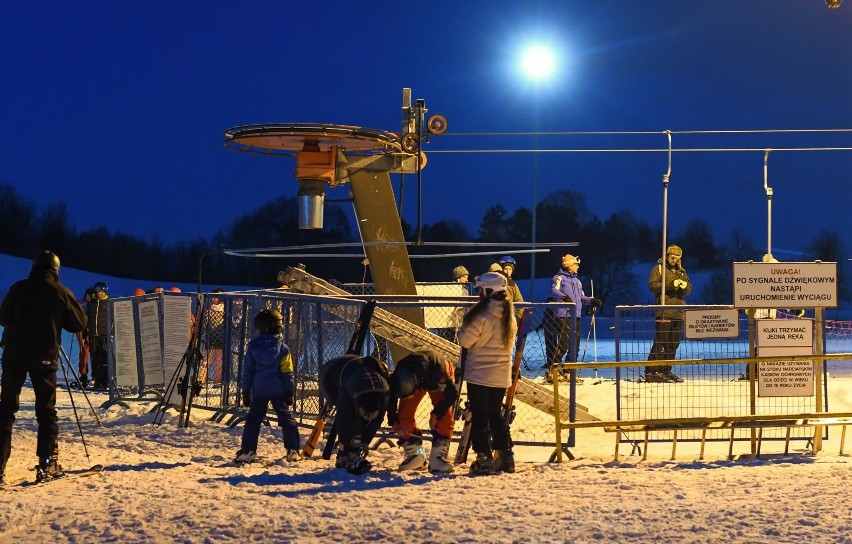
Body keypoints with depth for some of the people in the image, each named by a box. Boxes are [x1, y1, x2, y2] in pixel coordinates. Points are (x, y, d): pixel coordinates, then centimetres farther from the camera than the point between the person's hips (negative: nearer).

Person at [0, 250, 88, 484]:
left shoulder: (19, 288, -2)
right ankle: (47, 464, 2)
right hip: (45, 357, -1)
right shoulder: (61, 292, -3)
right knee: (46, 410, 8)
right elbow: (80, 323, 4)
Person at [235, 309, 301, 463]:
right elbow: (287, 374, -5)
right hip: (278, 390, -2)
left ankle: (247, 451, 3)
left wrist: (246, 392, 11)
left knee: (253, 420, 11)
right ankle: (293, 451, 0)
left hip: (258, 391, 2)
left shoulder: (253, 347, 0)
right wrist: (290, 392, 2)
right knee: (287, 419, 7)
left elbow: (247, 371, 5)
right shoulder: (282, 348, -7)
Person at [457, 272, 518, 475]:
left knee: (479, 417, 1)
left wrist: (462, 332, 6)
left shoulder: (483, 314, -18)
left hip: (479, 374, -6)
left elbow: (465, 340, -14)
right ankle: (505, 457, 17)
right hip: (501, 376, 7)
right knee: (496, 415, 17)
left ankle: (484, 459, -2)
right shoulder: (509, 315, 4)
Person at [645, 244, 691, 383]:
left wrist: (684, 285, -9)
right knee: (661, 343, -11)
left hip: (678, 313, 6)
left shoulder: (681, 271, 21)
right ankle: (651, 372, -12)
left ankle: (666, 371, 16)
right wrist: (671, 284, -18)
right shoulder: (658, 269, 4)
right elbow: (652, 285, -9)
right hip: (664, 311, -6)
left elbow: (689, 289, 14)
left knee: (674, 344, 8)